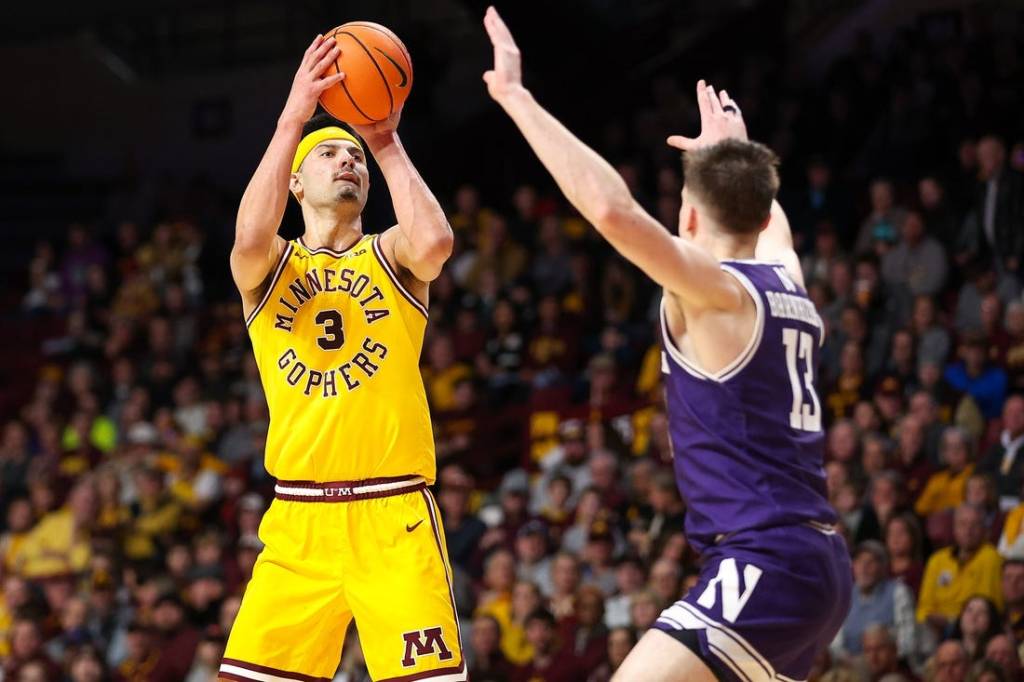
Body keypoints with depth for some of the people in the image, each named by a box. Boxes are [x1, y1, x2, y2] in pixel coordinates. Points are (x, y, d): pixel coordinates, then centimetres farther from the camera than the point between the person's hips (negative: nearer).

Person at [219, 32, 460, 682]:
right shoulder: (269, 268, 9)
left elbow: (435, 244, -18)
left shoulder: (390, 256, 7)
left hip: (394, 514, -1)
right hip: (299, 517, 1)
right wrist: (293, 120, -17)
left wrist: (387, 144, -10)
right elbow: (251, 240, -17)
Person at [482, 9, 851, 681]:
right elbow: (769, 218, 40)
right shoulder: (788, 284, 14)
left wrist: (517, 97, -19)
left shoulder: (715, 287, -8)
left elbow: (615, 210, -25)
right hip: (819, 564, 9)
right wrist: (734, 153, 58)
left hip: (765, 565, -9)